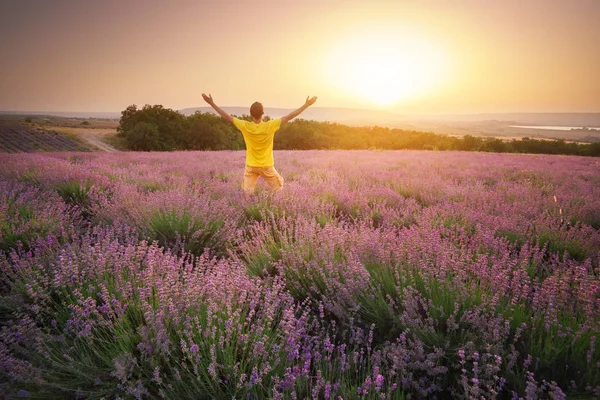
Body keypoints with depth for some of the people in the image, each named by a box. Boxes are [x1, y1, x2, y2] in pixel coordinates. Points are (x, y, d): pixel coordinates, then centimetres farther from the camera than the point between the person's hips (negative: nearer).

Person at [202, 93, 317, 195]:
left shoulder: (245, 126, -15)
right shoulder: (270, 126, -20)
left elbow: (227, 117, -7)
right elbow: (289, 117, -16)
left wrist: (212, 103, 2)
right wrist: (306, 105, -10)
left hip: (251, 166, 1)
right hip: (267, 166, -1)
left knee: (247, 193, 11)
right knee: (279, 189, 18)